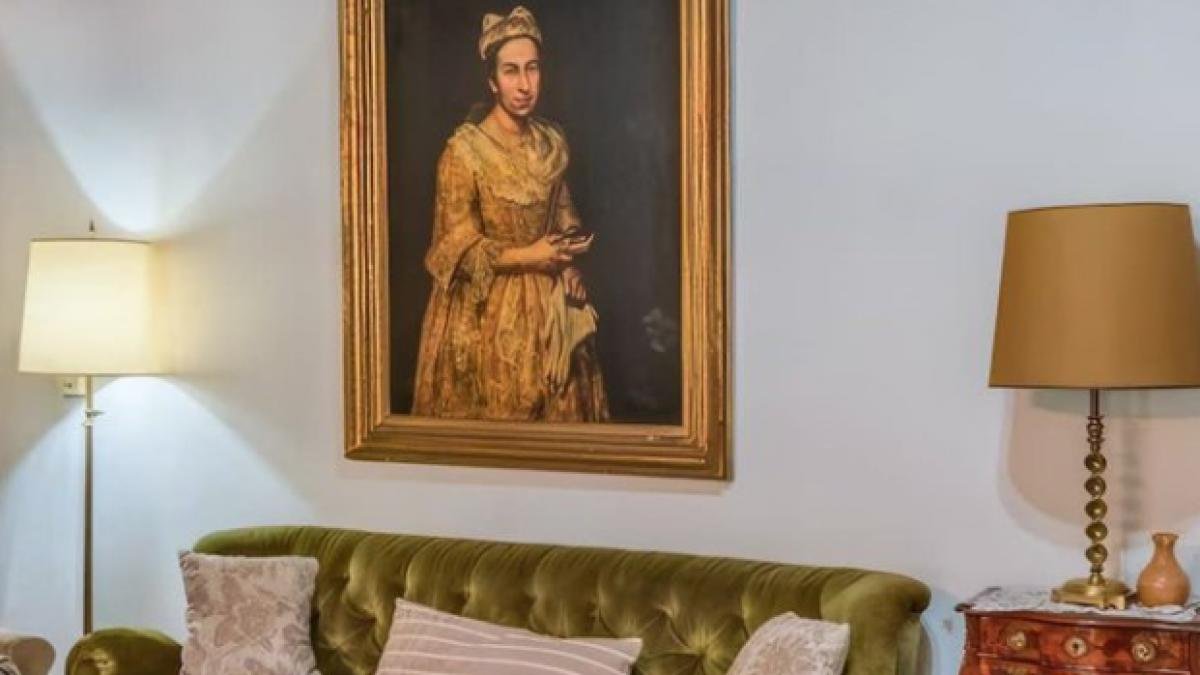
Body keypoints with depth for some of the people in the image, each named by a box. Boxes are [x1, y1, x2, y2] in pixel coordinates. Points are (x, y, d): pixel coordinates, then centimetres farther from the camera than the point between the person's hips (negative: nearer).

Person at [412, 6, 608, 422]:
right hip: (487, 312, -5)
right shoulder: (464, 150, -15)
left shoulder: (553, 143, 3)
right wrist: (529, 256, -18)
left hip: (548, 305, 5)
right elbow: (458, 248, -14)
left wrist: (566, 258, -3)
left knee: (558, 414, 10)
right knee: (495, 427, 2)